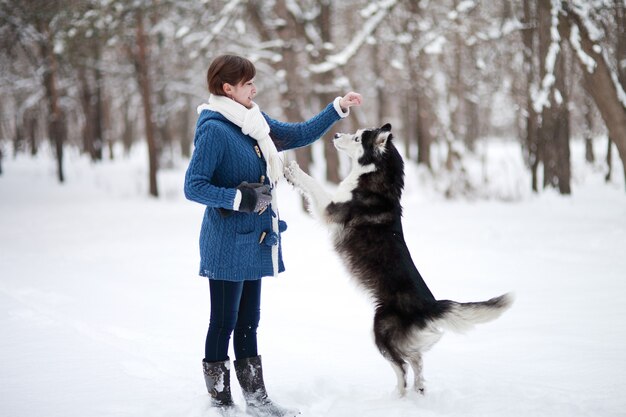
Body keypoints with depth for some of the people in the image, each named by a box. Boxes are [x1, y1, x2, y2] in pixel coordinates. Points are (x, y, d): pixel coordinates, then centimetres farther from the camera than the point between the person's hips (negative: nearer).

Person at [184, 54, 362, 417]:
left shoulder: (256, 122, 9)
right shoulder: (214, 130, -16)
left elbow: (301, 134, 18)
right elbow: (193, 187, -19)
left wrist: (339, 108, 13)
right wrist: (241, 197, -21)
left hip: (254, 242, 9)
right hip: (228, 244, -8)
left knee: (249, 321, 15)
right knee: (224, 322, 1)